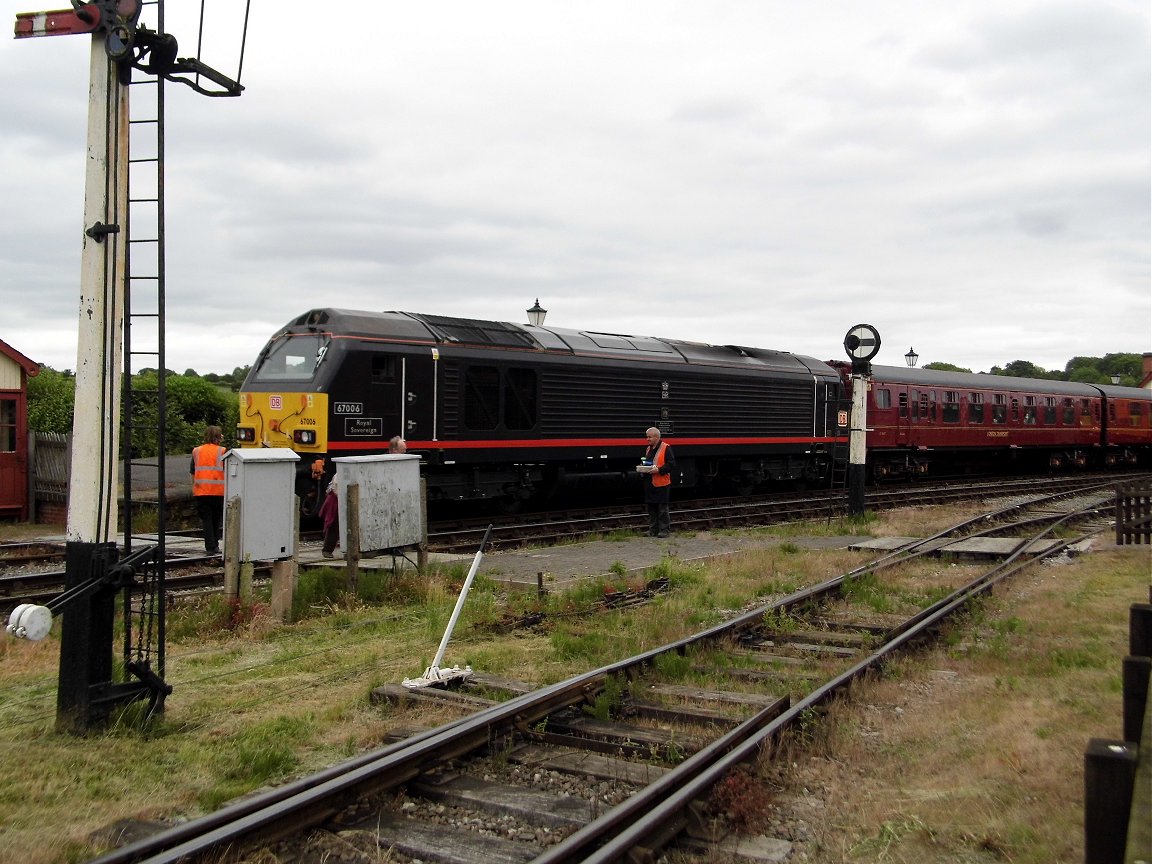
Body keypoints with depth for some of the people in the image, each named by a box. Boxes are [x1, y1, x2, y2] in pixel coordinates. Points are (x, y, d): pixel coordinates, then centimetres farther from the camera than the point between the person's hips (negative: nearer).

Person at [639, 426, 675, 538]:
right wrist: (642, 467, 6)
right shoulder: (648, 449, 16)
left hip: (661, 484, -7)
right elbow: (644, 462, 29)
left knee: (662, 508, -1)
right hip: (649, 484, 7)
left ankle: (665, 530, 6)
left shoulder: (666, 448, -8)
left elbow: (672, 465, -13)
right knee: (651, 508, 12)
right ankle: (652, 530, 19)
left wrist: (659, 470, -21)